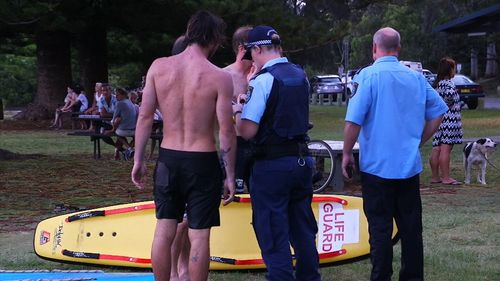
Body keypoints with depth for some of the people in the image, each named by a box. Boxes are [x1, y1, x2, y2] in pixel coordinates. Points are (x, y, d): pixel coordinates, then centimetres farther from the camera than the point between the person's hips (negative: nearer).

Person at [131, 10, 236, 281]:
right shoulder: (219, 77, -11)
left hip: (168, 160, 3)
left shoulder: (159, 67, -2)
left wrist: (138, 160, 8)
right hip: (203, 163, -3)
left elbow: (145, 117, 0)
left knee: (164, 231, 11)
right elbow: (226, 131, -10)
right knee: (198, 236, 3)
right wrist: (230, 176, -2)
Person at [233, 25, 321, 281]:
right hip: (302, 161, 7)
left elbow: (247, 131, -16)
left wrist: (238, 111, 4)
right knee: (302, 230, 16)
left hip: (272, 165, -7)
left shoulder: (262, 80, -13)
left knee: (273, 234, 1)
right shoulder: (300, 75, 8)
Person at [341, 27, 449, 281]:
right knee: (411, 228, 10)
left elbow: (353, 121, -16)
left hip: (376, 165, -4)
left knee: (380, 229, 2)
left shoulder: (368, 75, -10)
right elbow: (437, 113, 10)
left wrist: (347, 154, -4)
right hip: (409, 165, 4)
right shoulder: (416, 77, 4)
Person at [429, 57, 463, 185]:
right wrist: (450, 103, -16)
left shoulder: (438, 83, 14)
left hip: (438, 119, 9)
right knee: (446, 149, -7)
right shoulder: (448, 83, -13)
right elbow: (450, 94, -33)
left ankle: (435, 176, 15)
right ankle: (446, 178, -5)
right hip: (449, 119, -9)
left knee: (436, 149, 10)